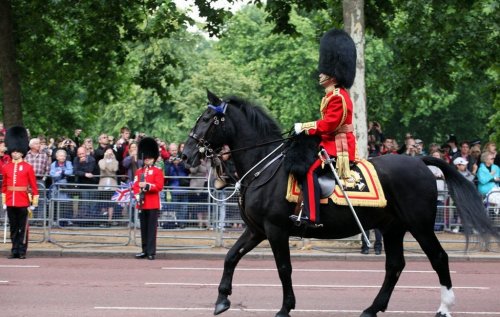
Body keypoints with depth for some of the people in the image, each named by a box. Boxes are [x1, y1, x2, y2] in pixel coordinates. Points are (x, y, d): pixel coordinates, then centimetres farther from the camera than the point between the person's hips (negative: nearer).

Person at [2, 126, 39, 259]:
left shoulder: (28, 167, 0)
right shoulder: (6, 167, 8)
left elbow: (33, 186, 0)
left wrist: (34, 202, -4)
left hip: (23, 202, -3)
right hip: (10, 202, 3)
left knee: (23, 228, 1)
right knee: (13, 228, 8)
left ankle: (22, 251, 5)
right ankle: (14, 250, 13)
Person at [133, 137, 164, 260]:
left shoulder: (158, 171, 0)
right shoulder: (139, 172, 14)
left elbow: (159, 186, -9)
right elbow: (135, 185, 9)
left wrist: (147, 186, -21)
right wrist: (137, 195, -9)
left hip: (153, 204, -5)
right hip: (142, 204, 5)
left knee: (152, 228, -5)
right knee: (143, 228, 8)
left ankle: (151, 252, -5)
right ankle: (145, 250, 14)